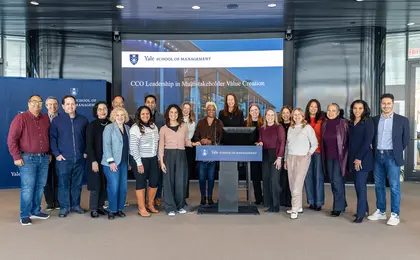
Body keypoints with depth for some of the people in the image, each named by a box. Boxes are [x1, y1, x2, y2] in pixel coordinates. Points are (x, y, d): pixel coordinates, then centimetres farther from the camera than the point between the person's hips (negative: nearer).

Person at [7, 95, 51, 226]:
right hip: (28, 158, -5)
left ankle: (35, 211, 21)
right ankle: (25, 215, 4)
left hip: (44, 158, 5)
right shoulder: (20, 118, -5)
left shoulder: (46, 118, 10)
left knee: (40, 186, 9)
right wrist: (16, 157, -12)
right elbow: (11, 139, -8)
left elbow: (49, 137, 17)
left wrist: (49, 153, 12)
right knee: (27, 188, -5)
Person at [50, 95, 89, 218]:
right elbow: (52, 138, 0)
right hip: (63, 158, -2)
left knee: (77, 183, 9)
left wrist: (86, 152, 5)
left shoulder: (83, 120, 7)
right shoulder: (57, 120, 1)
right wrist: (56, 154, -7)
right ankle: (64, 207, 12)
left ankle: (75, 205, 21)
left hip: (80, 158, 2)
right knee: (64, 184, 2)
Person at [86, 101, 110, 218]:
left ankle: (100, 206, 19)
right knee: (96, 185, 0)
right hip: (96, 159, -3)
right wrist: (93, 161, -15)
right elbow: (89, 145, -8)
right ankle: (93, 209, 10)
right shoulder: (92, 125, -5)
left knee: (105, 184, 7)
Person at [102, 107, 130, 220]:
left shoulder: (127, 128, 12)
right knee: (114, 187, -6)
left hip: (124, 162, 5)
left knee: (123, 187, 5)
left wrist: (129, 161, 10)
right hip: (112, 162, -5)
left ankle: (119, 209, 19)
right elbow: (106, 145, -10)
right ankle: (112, 210, 9)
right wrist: (111, 161, -16)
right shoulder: (109, 128, -3)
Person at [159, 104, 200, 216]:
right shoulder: (163, 129, 4)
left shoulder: (184, 127, 8)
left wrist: (193, 144, -5)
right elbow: (161, 146, 2)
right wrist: (161, 161, -5)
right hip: (168, 155, -1)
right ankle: (170, 207, 10)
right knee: (169, 181, 0)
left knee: (181, 181, 3)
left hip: (181, 155, 2)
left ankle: (180, 206, 19)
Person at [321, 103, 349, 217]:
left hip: (339, 157, -6)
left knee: (337, 181, -6)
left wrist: (345, 156, -9)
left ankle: (338, 207, 5)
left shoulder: (343, 123, -8)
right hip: (328, 157, 6)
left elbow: (348, 141, -6)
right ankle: (342, 204, 25)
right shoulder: (324, 124, 7)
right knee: (333, 182, 10)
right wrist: (323, 158, 11)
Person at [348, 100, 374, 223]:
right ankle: (364, 208, 23)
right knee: (357, 184, 10)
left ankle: (361, 213, 1)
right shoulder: (351, 123, 13)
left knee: (360, 184, -6)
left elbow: (368, 141, -12)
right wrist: (351, 158, 6)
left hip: (363, 158, -6)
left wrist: (359, 158, -16)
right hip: (353, 158, 6)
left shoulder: (368, 122, -5)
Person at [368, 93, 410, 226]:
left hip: (392, 156, -3)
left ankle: (395, 215, 5)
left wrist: (397, 151, 5)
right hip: (377, 156, 4)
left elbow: (405, 139, 4)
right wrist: (376, 150, 7)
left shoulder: (402, 120, -1)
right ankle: (380, 211, 20)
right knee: (379, 185, 10)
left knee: (394, 186, -3)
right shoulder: (374, 120, 7)